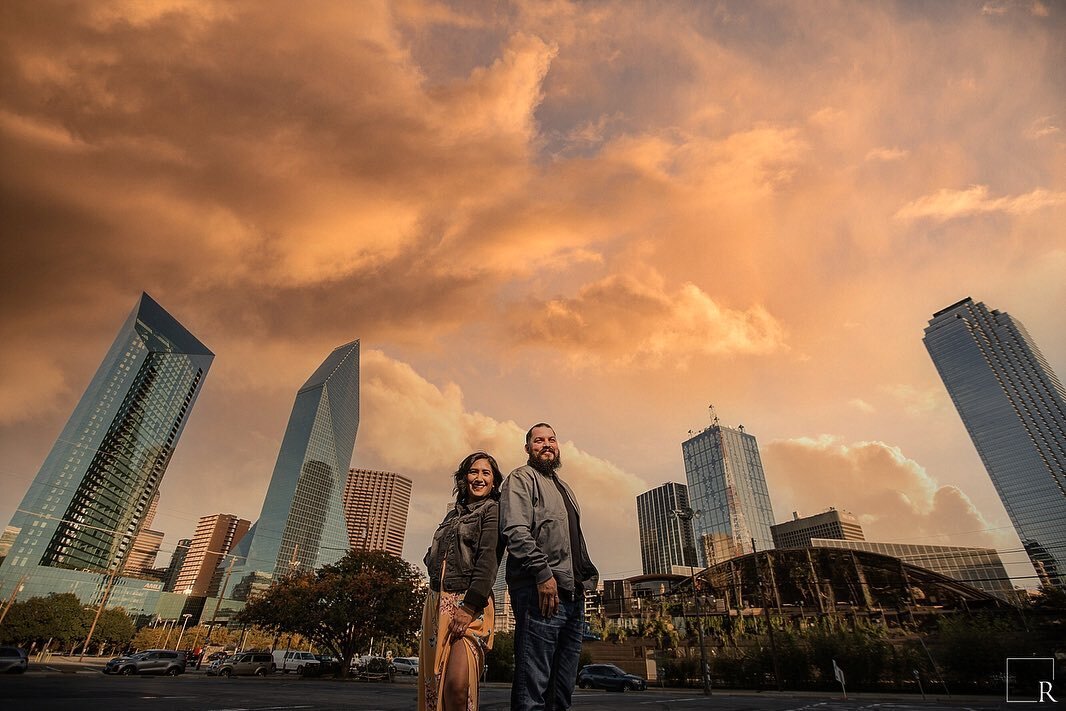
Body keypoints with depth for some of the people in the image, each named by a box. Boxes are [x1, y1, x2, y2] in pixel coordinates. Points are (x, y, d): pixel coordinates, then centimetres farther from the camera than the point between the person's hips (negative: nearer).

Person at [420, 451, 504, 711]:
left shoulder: (493, 509, 0)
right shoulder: (453, 514, 20)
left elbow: (488, 559, -11)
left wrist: (469, 607, -18)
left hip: (470, 602, -6)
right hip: (438, 601, 6)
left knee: (458, 685, -20)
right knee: (432, 682, 6)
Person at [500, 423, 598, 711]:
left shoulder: (563, 487, 26)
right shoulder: (521, 478, 0)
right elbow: (515, 530, -14)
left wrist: (586, 575, 15)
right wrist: (543, 573, -21)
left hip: (572, 593, 8)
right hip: (540, 589, -8)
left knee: (563, 686, 12)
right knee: (533, 686, -5)